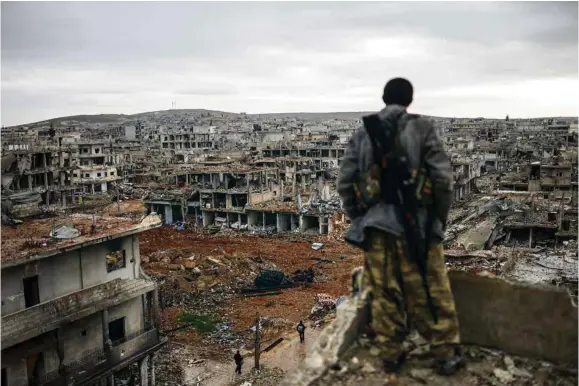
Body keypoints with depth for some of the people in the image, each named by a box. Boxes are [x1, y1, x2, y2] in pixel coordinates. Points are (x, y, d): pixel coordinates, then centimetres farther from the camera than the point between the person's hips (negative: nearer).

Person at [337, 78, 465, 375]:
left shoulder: (362, 134, 5)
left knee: (384, 294, 12)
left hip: (376, 226, 3)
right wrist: (440, 218, 5)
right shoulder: (421, 128, -3)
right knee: (431, 292, 10)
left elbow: (344, 183, 3)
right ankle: (447, 354, 22)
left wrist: (359, 219, 13)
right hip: (416, 224, -2)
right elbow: (443, 178, -8)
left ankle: (390, 355, 23)